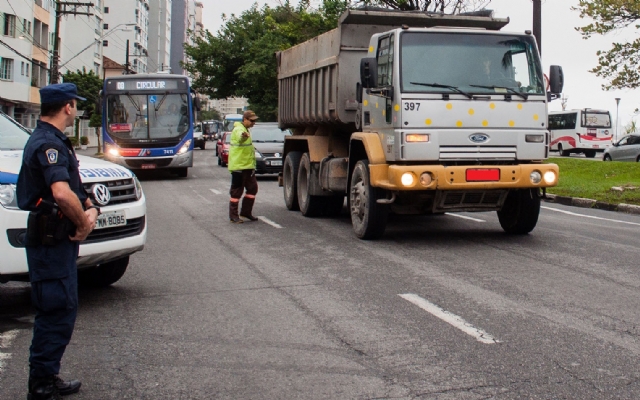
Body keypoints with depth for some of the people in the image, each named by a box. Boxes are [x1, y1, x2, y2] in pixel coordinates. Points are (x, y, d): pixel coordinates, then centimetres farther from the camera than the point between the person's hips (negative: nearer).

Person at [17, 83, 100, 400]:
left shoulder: (53, 141, 15)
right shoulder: (48, 143, -18)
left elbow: (74, 185, 19)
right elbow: (62, 194, -33)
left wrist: (90, 208, 0)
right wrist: (83, 223, -17)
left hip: (58, 239, 11)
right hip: (51, 239, -11)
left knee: (61, 310, 16)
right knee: (57, 311, -6)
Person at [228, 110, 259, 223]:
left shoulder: (245, 130, 18)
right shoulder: (238, 129, -14)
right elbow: (240, 136, -41)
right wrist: (244, 135, -63)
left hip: (248, 166, 10)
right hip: (238, 166, -10)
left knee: (252, 188, 10)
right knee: (236, 191, -4)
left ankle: (246, 212, 19)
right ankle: (233, 215, 2)